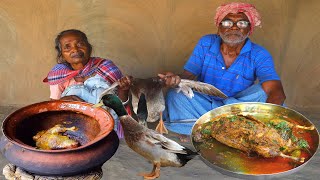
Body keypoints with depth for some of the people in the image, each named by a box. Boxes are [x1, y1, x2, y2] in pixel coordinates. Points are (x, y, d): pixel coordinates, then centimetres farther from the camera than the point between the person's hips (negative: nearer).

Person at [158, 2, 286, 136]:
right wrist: (177, 79, -33)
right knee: (175, 94, -26)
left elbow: (276, 91, -24)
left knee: (263, 90, -27)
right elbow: (189, 75, -6)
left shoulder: (260, 55, -10)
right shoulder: (205, 43, -3)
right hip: (203, 102, 1)